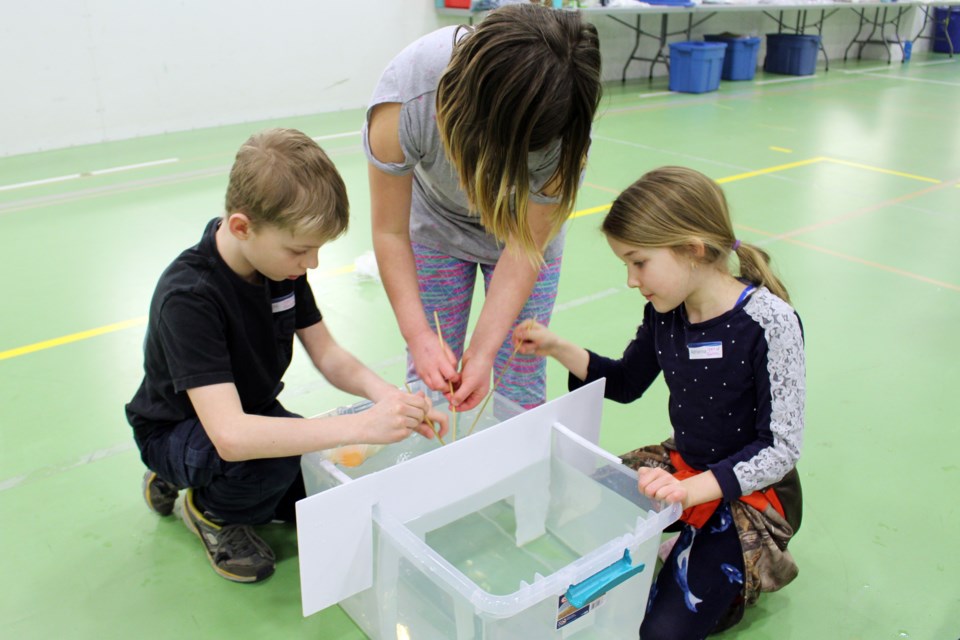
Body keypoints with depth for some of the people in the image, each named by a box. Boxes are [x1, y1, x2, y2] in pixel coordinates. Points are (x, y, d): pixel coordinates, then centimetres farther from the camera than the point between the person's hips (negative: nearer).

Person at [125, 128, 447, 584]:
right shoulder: (188, 297, -34)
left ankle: (210, 481, 14)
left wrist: (382, 393, -29)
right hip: (179, 428, -7)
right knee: (270, 460, -37)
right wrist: (362, 426, -49)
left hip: (253, 414, 7)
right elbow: (230, 435, -43)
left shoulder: (281, 260, -12)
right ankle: (211, 510, -1)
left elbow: (328, 355, -7)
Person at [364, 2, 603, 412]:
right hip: (436, 223, 1)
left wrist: (482, 353, -32)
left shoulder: (562, 130, -36)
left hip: (522, 225, 0)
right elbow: (390, 231, -24)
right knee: (430, 376, 1)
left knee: (520, 383, -2)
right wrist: (418, 335, -32)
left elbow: (525, 248, -26)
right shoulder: (403, 102, -37)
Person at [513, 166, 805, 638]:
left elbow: (781, 447, -23)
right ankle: (690, 545, 13)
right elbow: (626, 383, 9)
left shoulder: (768, 321, -25)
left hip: (753, 491, -6)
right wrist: (557, 348, -7)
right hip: (683, 465, 6)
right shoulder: (664, 312, -8)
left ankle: (755, 567, 12)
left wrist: (691, 489, -36)